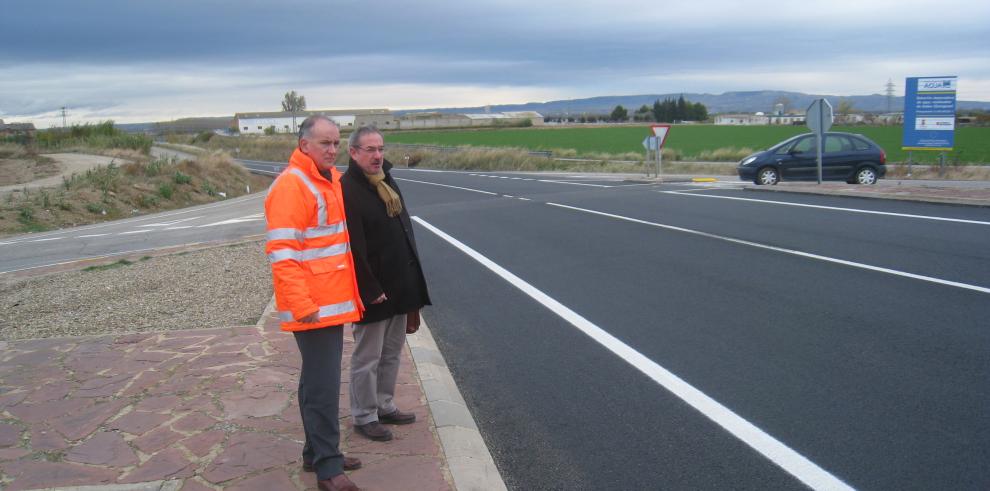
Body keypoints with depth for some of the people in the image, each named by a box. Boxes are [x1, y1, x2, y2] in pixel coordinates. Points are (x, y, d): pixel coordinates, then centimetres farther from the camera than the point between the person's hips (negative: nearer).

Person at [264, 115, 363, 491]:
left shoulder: (331, 180, 13)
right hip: (312, 308, -9)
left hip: (332, 303, 9)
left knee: (318, 382, 17)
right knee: (323, 386, -5)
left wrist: (348, 294, 20)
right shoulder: (290, 185, -15)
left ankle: (318, 453, 29)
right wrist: (302, 305, -25)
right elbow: (281, 252, -21)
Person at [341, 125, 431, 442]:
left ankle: (384, 406, 31)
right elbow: (354, 248, -22)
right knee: (367, 358, 4)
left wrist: (411, 282, 15)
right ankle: (364, 416, 16)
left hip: (399, 286, 9)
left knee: (391, 353, 18)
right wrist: (370, 290, -22)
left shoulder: (387, 182, 12)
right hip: (373, 292, -9)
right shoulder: (348, 190, -17)